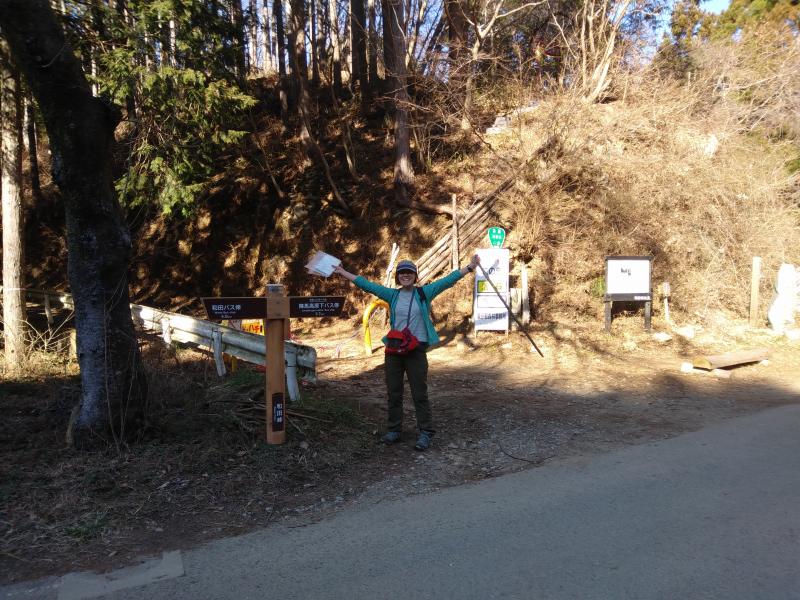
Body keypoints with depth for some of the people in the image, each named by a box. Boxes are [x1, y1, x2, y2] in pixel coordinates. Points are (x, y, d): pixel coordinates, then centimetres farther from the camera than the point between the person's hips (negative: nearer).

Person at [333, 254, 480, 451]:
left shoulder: (424, 293, 0)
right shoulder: (392, 294, 6)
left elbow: (448, 280, -4)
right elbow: (367, 285, 8)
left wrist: (471, 266, -9)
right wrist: (342, 272, 9)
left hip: (417, 350, -3)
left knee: (419, 394, 1)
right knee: (393, 392, 11)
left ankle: (426, 432, 10)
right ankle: (394, 429, 24)